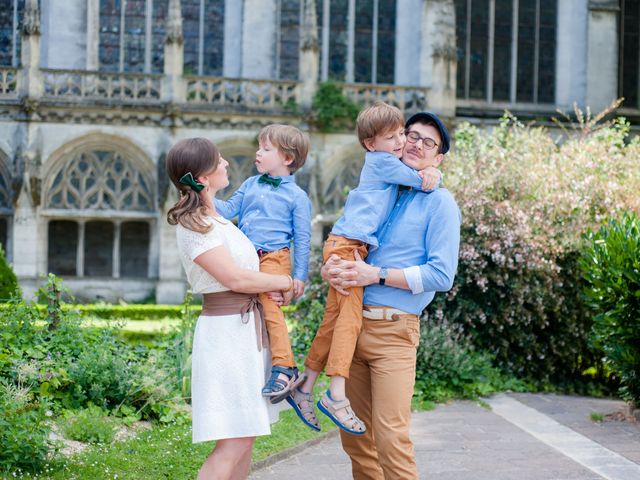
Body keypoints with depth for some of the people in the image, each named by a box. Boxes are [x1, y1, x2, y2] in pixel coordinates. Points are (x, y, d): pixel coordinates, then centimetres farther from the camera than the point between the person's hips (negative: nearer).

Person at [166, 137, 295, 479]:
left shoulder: (212, 218, 15)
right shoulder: (194, 226, -13)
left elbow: (246, 272, 22)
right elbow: (235, 278, -18)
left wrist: (273, 286, 1)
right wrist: (286, 283, -5)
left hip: (247, 325, 9)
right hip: (226, 327, -9)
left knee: (244, 437, 9)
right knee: (234, 443, -12)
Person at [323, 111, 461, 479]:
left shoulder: (439, 203, -1)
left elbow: (441, 275, -10)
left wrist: (376, 275, -15)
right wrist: (333, 267, -4)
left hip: (393, 331, -6)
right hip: (353, 325, 6)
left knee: (390, 439, -14)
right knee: (354, 437, 9)